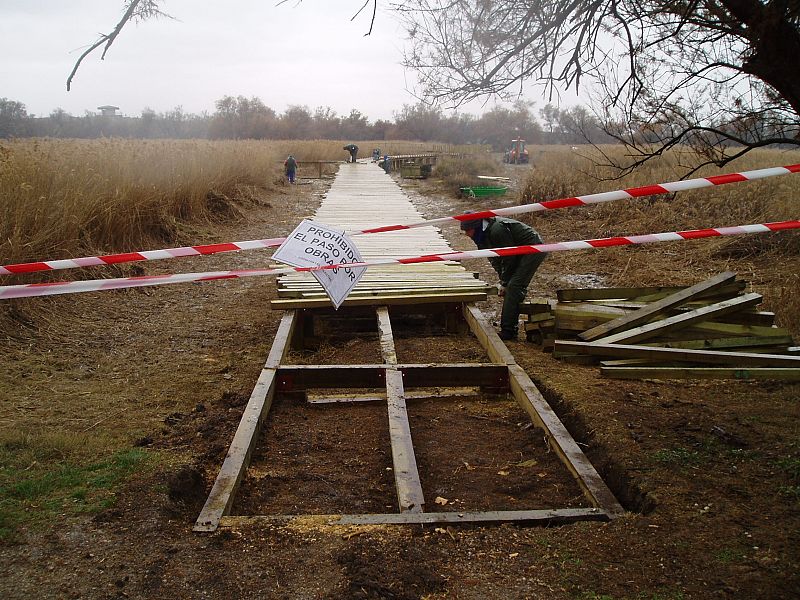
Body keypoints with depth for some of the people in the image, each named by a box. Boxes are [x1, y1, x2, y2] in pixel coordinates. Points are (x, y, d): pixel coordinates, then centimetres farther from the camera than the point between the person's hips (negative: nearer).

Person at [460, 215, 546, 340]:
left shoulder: (497, 230, -28)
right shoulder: (483, 233, 2)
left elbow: (509, 257, -21)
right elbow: (495, 260, 8)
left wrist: (505, 283, -11)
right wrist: (503, 282, -1)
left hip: (534, 249, -10)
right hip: (520, 252, 10)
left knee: (514, 287, -16)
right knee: (513, 288, 6)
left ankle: (507, 332, -17)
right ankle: (511, 329, 10)